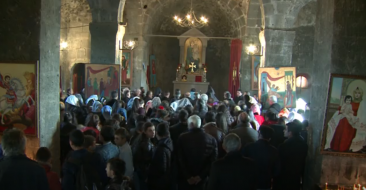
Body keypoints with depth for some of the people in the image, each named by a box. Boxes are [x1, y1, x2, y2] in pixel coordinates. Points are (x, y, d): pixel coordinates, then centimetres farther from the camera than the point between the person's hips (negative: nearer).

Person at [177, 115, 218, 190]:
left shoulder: (182, 138, -7)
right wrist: (201, 176, -8)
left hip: (185, 178, -1)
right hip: (202, 179, 1)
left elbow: (180, 159, -10)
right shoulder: (211, 139, -2)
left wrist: (187, 176, -7)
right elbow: (213, 160, -8)